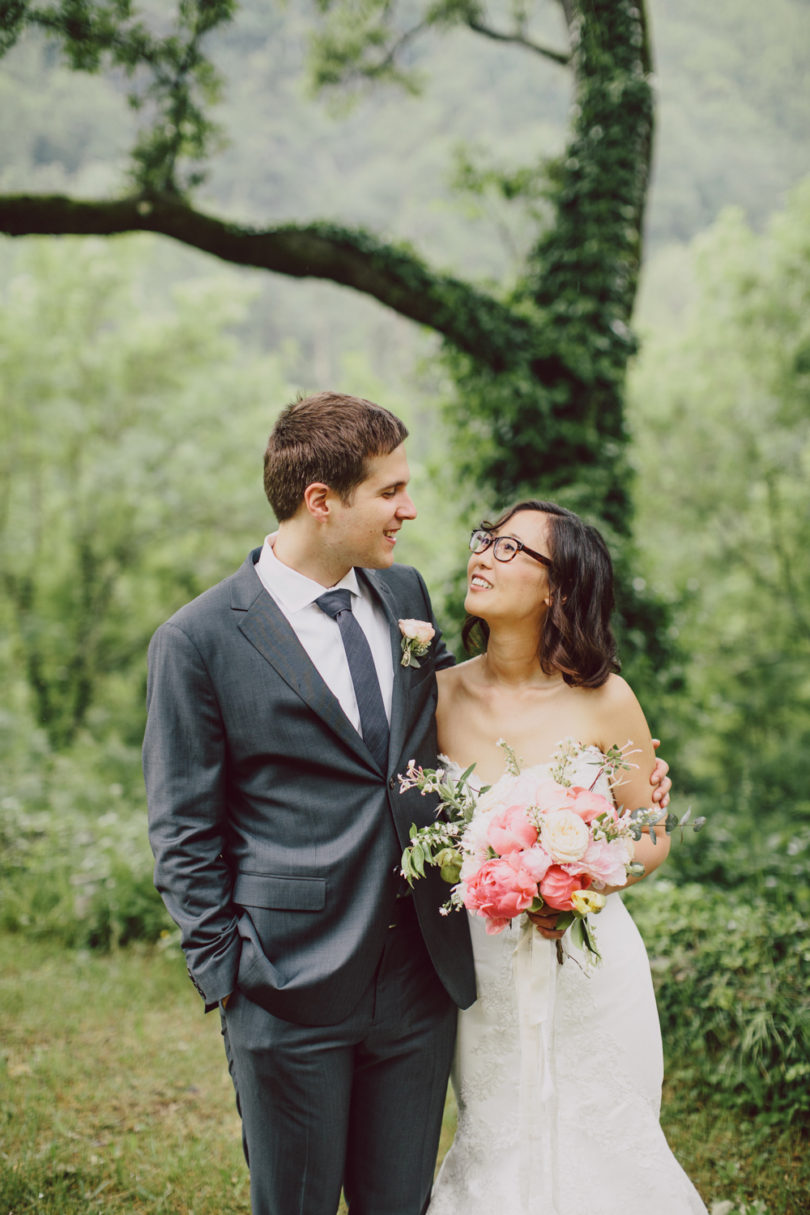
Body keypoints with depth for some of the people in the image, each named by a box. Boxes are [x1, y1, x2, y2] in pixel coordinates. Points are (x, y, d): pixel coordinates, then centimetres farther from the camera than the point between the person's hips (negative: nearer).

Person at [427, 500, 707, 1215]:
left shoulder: (604, 700, -10)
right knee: (497, 1155, 15)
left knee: (600, 1153, 12)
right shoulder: (441, 694, -5)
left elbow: (652, 837, -2)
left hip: (589, 973, -1)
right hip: (482, 975, 2)